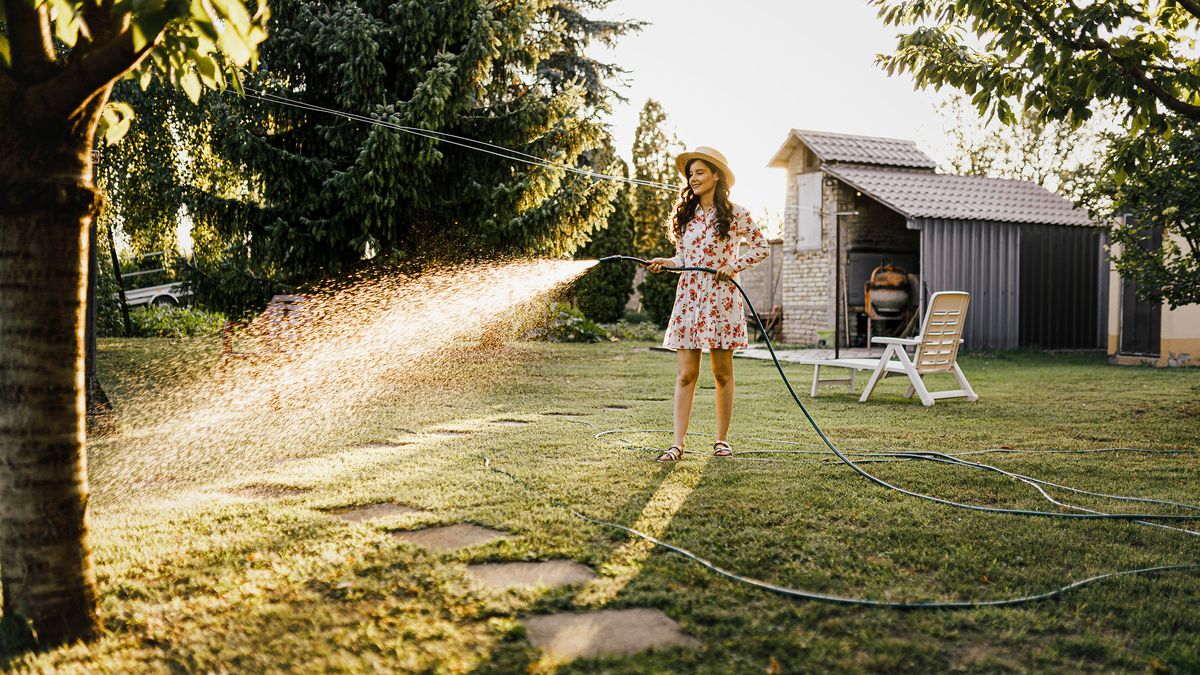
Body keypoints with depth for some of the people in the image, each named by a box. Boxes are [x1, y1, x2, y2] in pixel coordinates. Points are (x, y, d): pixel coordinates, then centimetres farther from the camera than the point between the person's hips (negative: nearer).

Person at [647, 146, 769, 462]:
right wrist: (664, 263, -2)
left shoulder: (735, 214, -1)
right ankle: (678, 443, -4)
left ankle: (722, 439, 16)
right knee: (685, 374, -2)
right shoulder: (685, 215, 13)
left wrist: (735, 266, -9)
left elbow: (763, 247, 4)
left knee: (722, 373, 5)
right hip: (688, 297, 3)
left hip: (721, 299, -3)